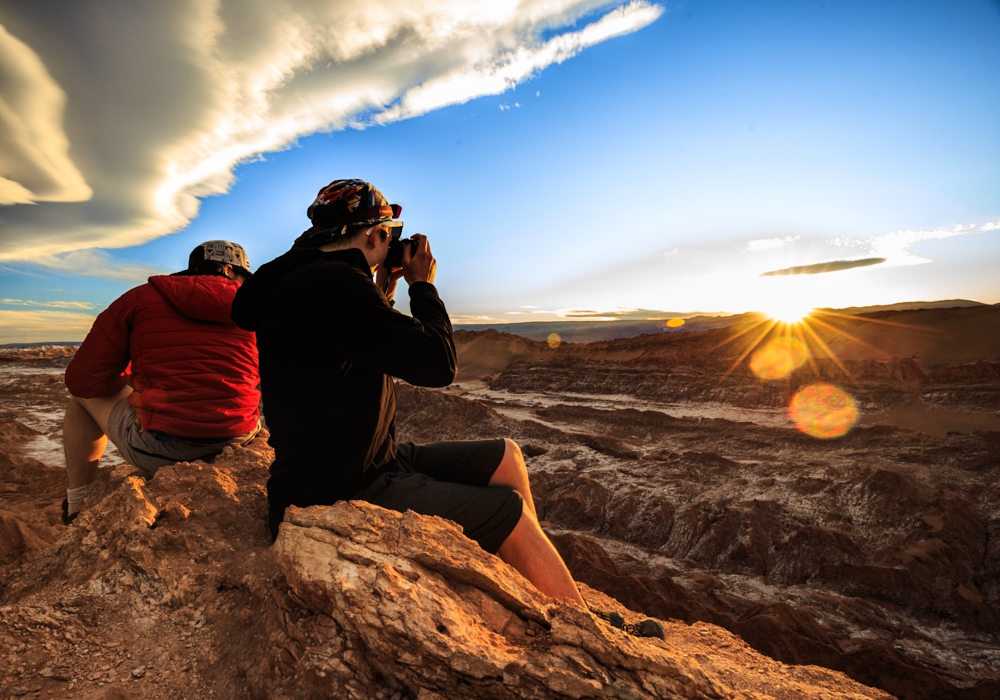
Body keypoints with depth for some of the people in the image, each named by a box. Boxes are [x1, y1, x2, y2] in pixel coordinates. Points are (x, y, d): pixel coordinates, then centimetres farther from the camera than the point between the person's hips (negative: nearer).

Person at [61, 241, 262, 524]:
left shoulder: (140, 298, 1)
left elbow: (82, 380, 2)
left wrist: (128, 378, 23)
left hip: (160, 453, -2)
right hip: (237, 445, 3)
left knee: (84, 395, 27)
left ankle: (77, 507, 32)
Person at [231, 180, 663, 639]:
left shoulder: (311, 277, 11)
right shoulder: (328, 282, -23)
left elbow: (381, 357, 21)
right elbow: (438, 365, -22)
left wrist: (382, 295, 12)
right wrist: (423, 286, -7)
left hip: (368, 465, 10)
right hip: (339, 498, -10)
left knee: (504, 457, 10)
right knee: (514, 512, -5)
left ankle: (544, 585, 25)